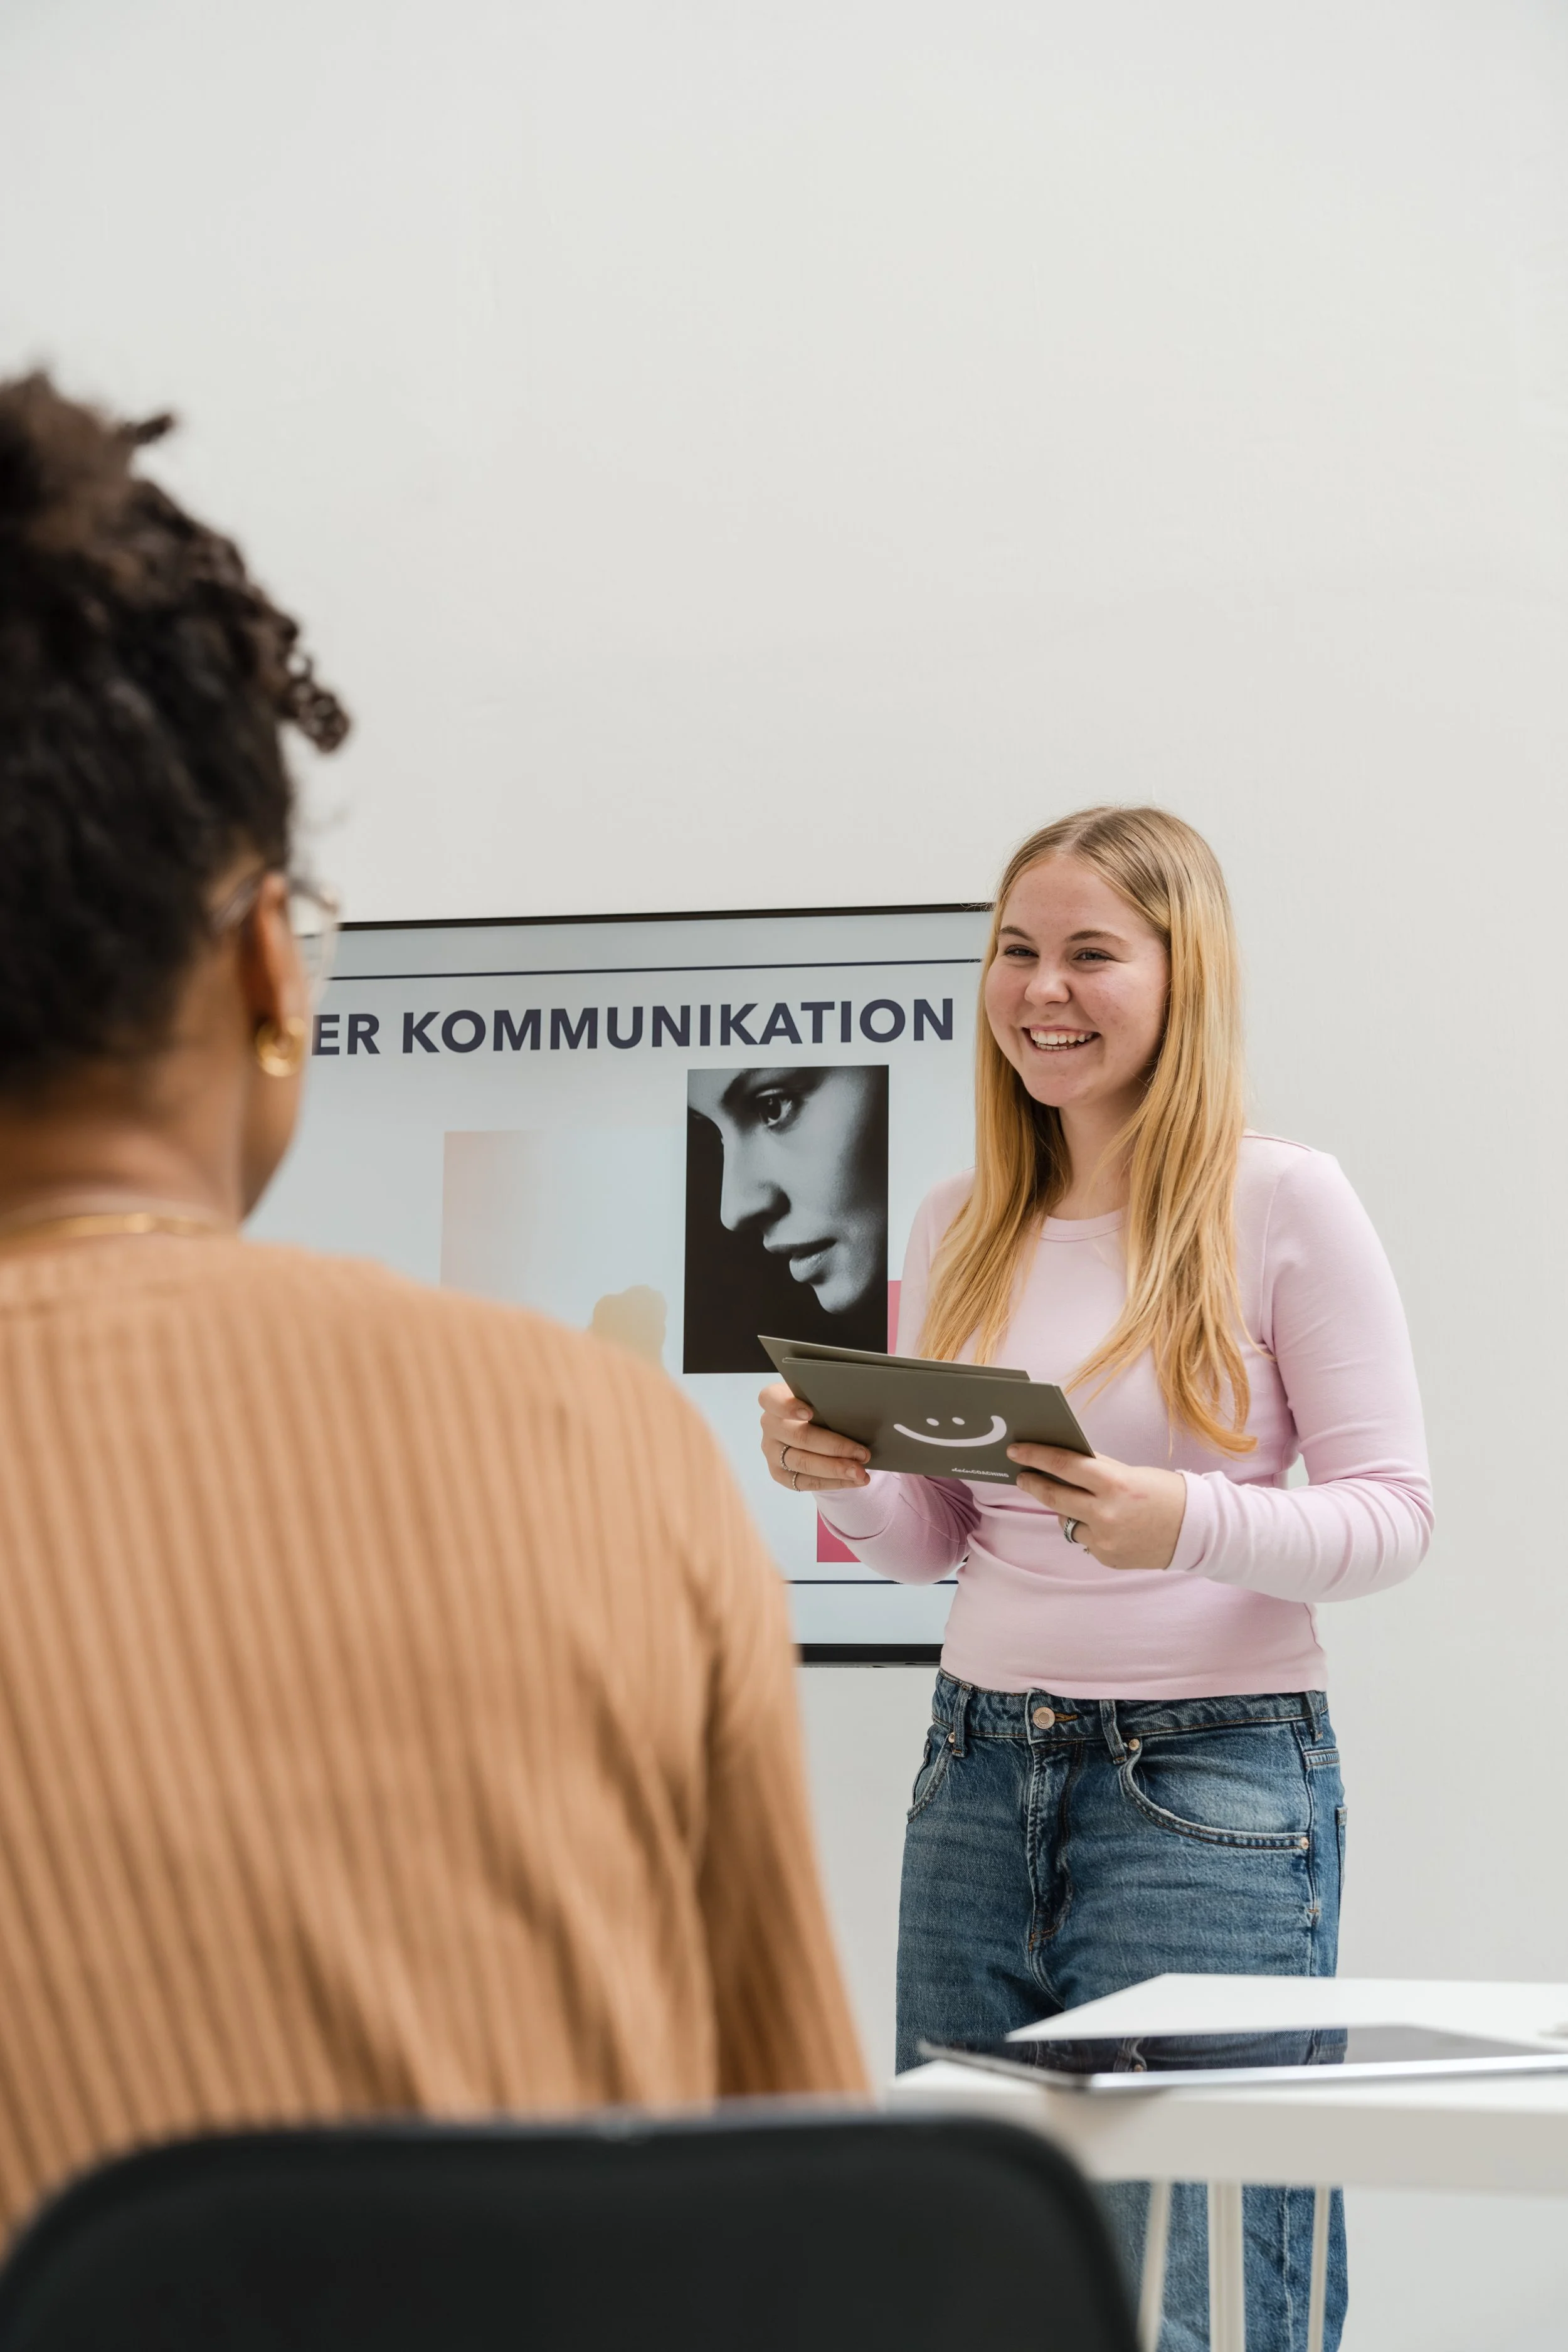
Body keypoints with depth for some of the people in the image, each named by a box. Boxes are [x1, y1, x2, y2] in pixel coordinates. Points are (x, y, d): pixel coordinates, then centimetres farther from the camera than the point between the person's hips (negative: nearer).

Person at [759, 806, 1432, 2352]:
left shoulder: (1284, 1203, -5)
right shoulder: (959, 1231, 10)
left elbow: (1392, 1514, -6)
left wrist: (1189, 1524, -23)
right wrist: (841, 1479, -5)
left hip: (1212, 1777, -5)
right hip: (981, 1763, 5)